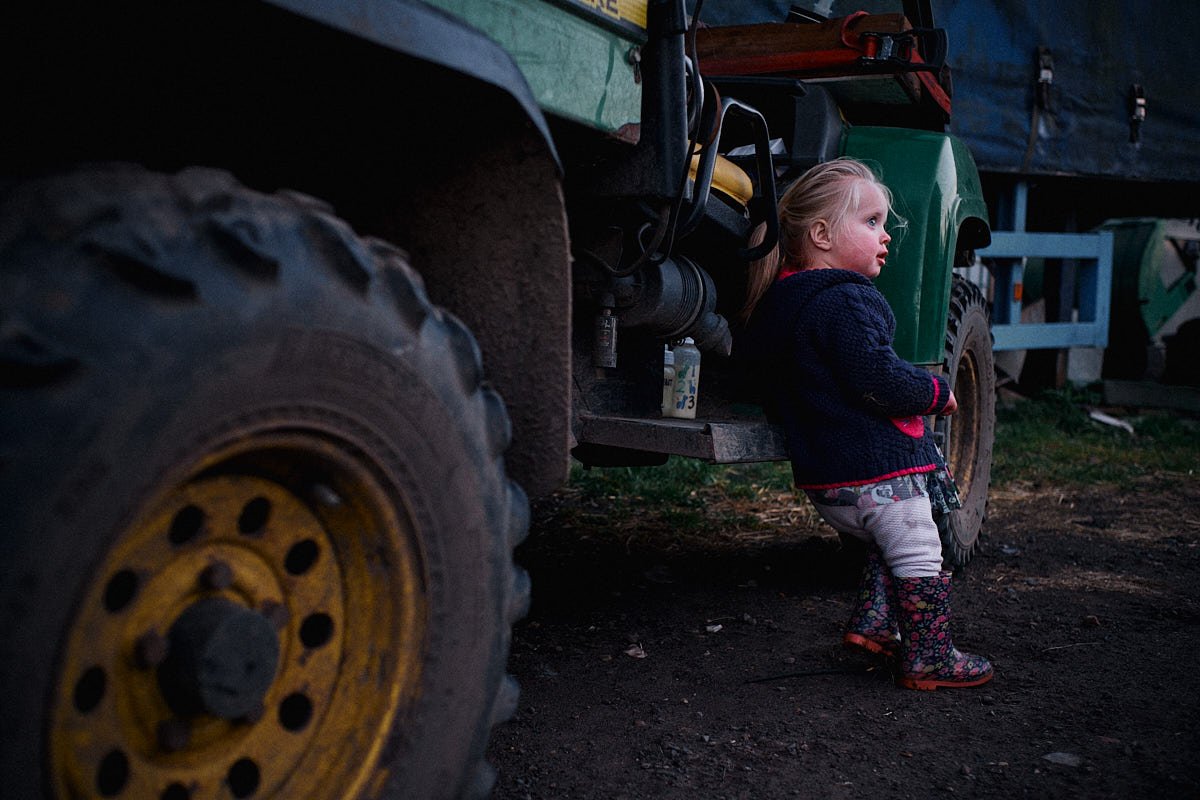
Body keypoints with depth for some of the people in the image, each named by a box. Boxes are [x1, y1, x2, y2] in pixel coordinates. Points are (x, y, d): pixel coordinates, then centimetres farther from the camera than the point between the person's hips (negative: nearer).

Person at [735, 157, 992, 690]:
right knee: (921, 561, 4)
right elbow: (876, 379, -26)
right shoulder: (846, 301, -19)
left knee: (889, 549, 27)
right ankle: (928, 660, 11)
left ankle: (870, 626, 25)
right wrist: (937, 392, -9)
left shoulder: (782, 301, 11)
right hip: (878, 468, -9)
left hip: (825, 477, 9)